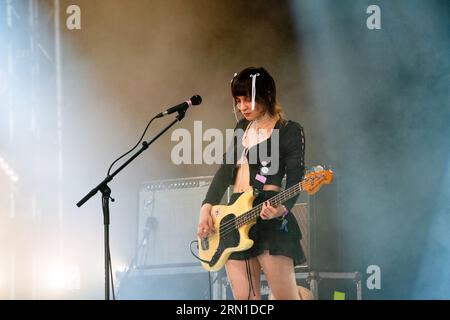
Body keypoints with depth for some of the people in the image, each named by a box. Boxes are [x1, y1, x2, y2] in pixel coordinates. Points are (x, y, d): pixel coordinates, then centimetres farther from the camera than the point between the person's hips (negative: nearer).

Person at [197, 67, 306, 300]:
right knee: (244, 299, 1)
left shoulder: (289, 131, -1)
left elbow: (295, 180, -8)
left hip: (268, 217, -7)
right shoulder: (242, 127, 19)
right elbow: (226, 170, 18)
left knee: (286, 297, -14)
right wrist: (207, 207, 5)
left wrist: (282, 208, -27)